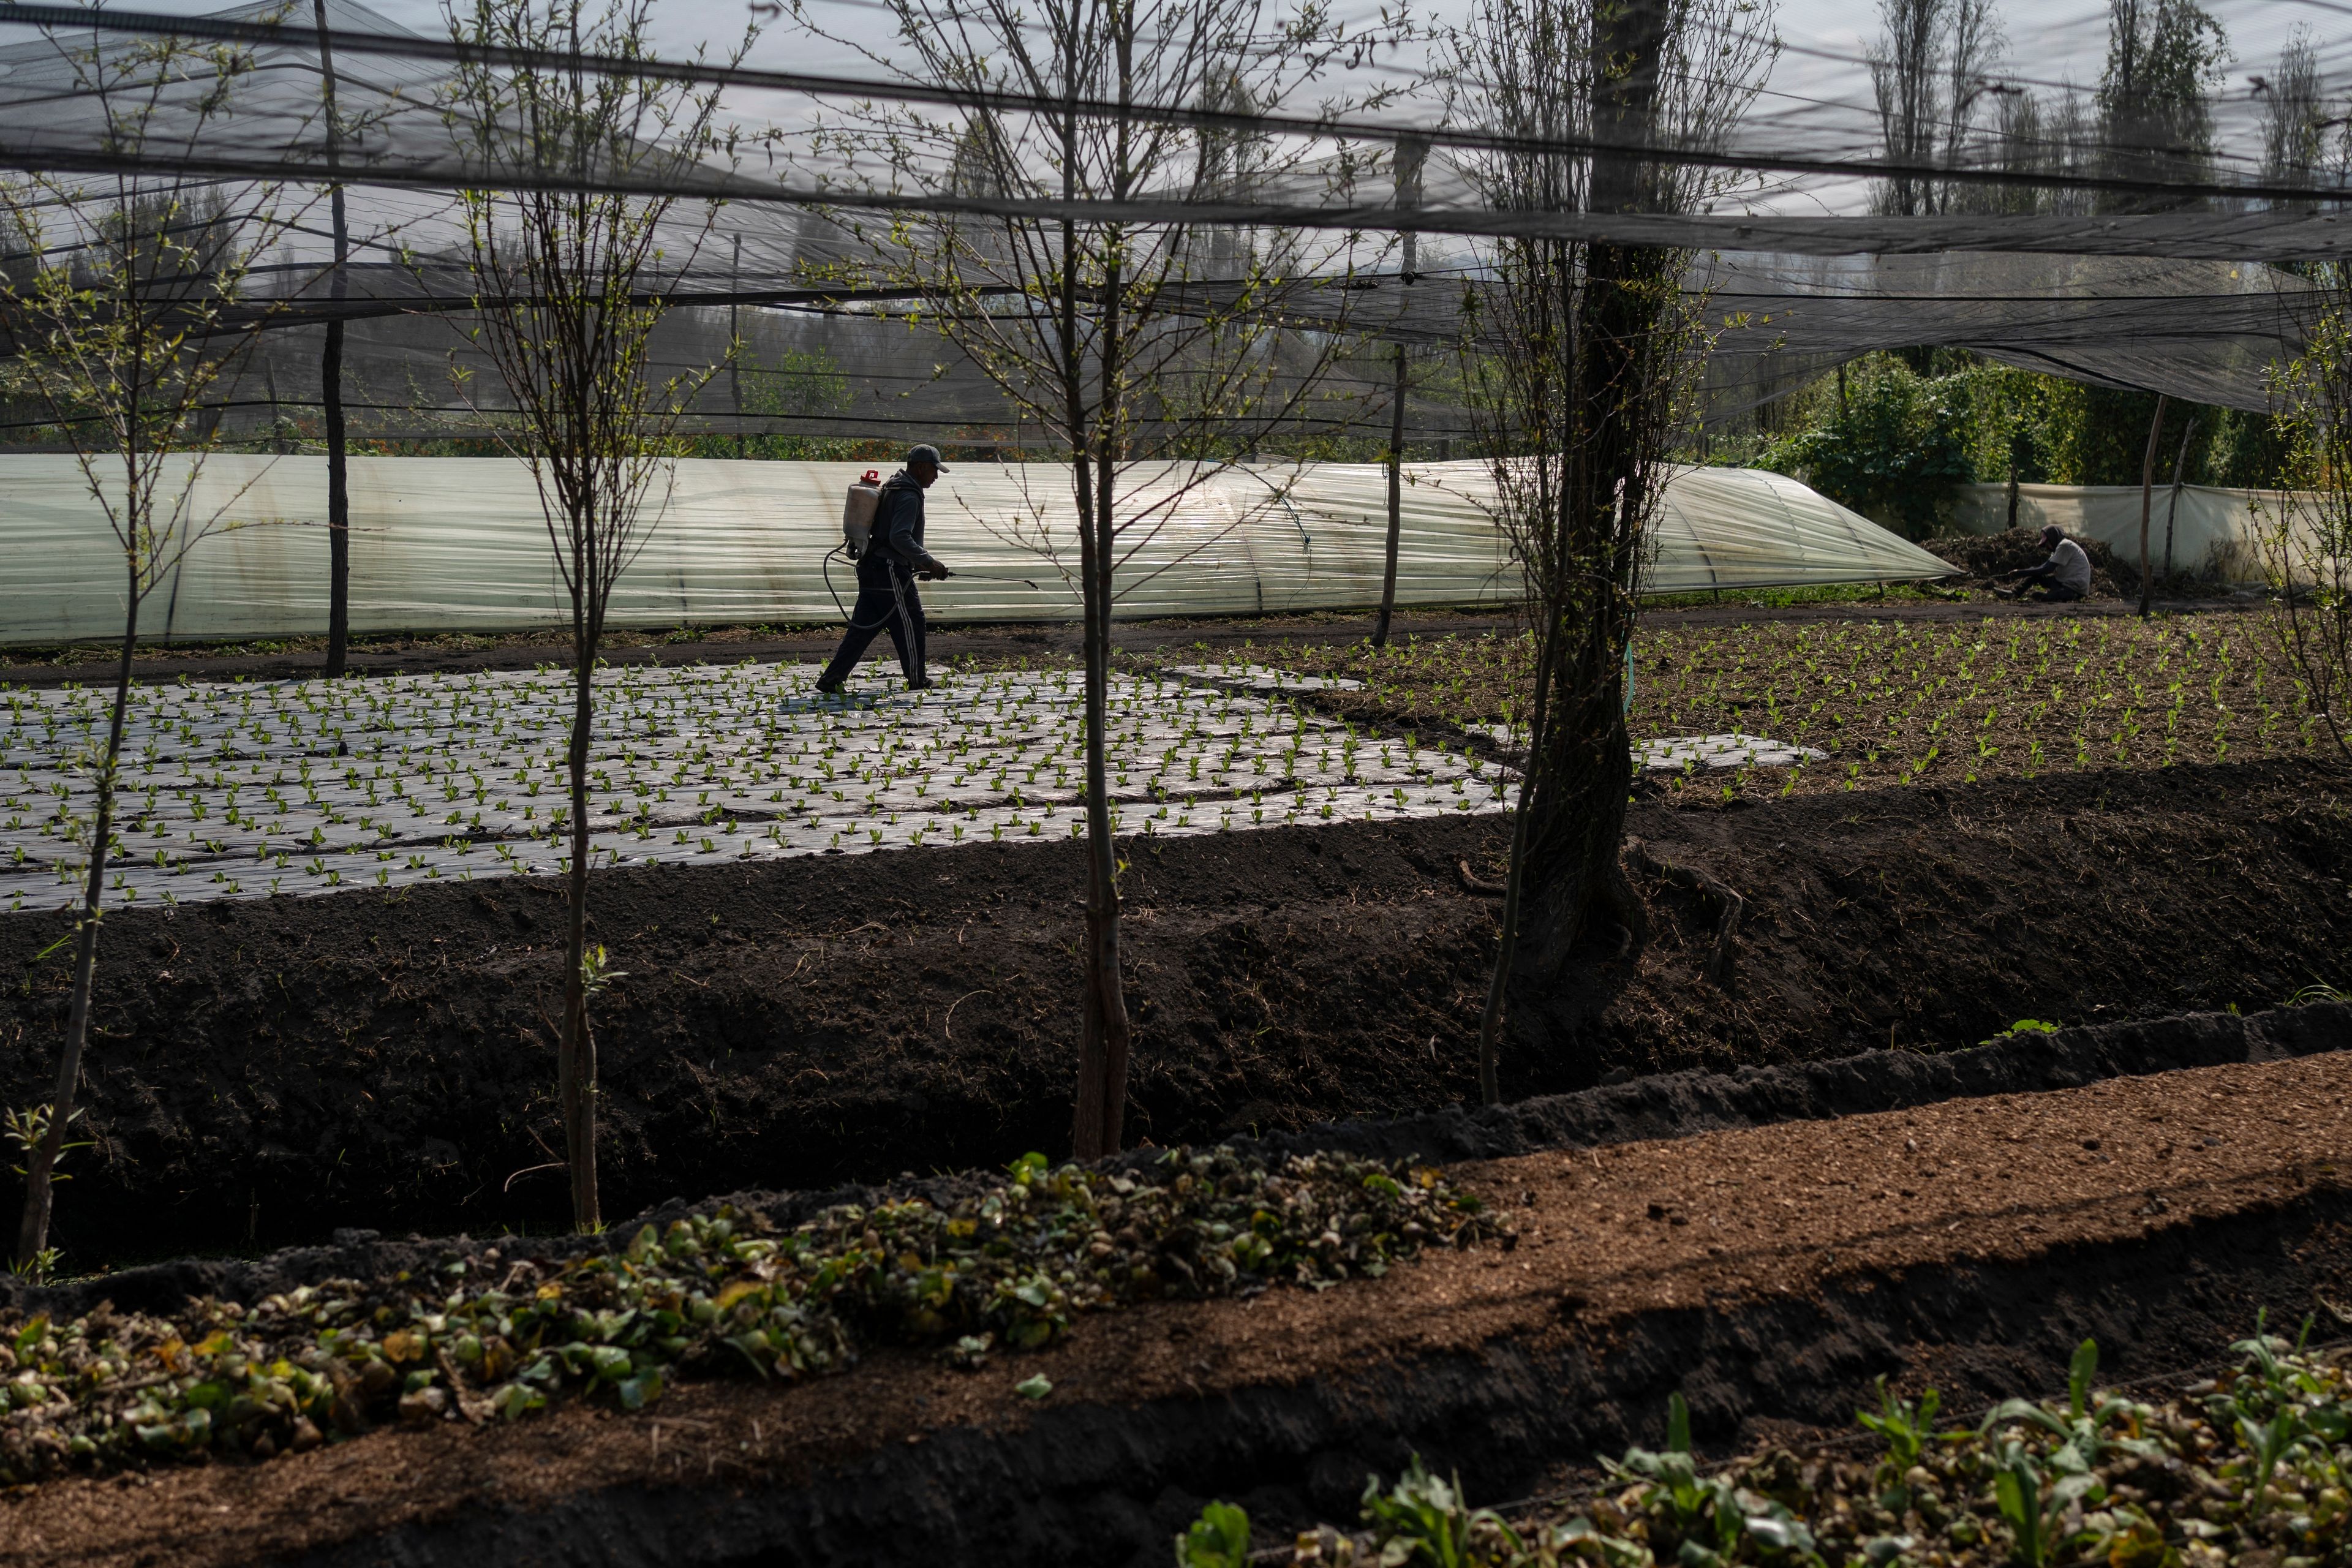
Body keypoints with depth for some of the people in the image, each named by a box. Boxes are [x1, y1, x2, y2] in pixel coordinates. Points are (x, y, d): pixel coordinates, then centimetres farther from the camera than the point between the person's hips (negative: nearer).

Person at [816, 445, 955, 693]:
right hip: (890, 571, -10)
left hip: (871, 569, 10)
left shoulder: (891, 487, 19)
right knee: (910, 621, 4)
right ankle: (917, 680, 15)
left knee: (864, 626, 8)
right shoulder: (908, 495, -14)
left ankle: (831, 680, 4)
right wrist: (928, 562, -22)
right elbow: (900, 538, -26)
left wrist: (918, 562, 22)